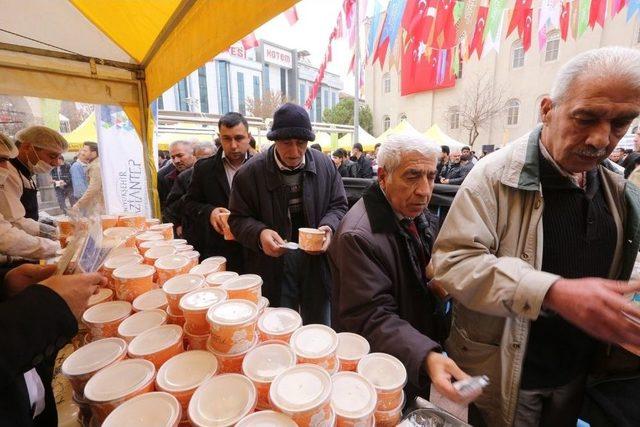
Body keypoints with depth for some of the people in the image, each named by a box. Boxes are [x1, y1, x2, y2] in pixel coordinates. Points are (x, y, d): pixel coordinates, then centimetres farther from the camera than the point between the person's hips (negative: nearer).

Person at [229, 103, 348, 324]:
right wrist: (259, 234, -23)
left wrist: (329, 226, -15)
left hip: (316, 259, 3)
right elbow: (238, 218, -2)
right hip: (274, 264, -2)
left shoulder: (325, 165, -1)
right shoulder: (250, 172, -8)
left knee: (319, 331, 20)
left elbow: (338, 205, 6)